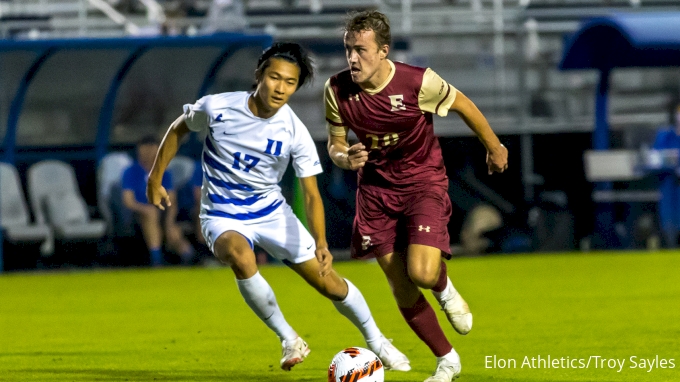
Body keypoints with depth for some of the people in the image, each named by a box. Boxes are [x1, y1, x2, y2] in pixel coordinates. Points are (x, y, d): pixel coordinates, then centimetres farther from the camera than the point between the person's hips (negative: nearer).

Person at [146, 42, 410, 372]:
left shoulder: (294, 133, -16)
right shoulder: (217, 108, -18)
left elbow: (311, 194, -14)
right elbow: (178, 129, 2)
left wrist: (321, 243, -30)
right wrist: (155, 180, 4)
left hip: (272, 212, 2)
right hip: (223, 217, -2)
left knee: (329, 283, 0)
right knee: (241, 257, -37)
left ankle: (376, 341, 30)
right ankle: (288, 339, -19)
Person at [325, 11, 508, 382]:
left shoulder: (418, 82, -22)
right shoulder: (337, 90, -14)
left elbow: (462, 104, -3)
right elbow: (334, 144, 1)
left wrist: (494, 148, 11)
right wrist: (344, 158, -24)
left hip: (423, 181, -3)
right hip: (377, 187, 3)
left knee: (421, 272, -24)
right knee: (402, 290, 3)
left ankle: (444, 288, 15)